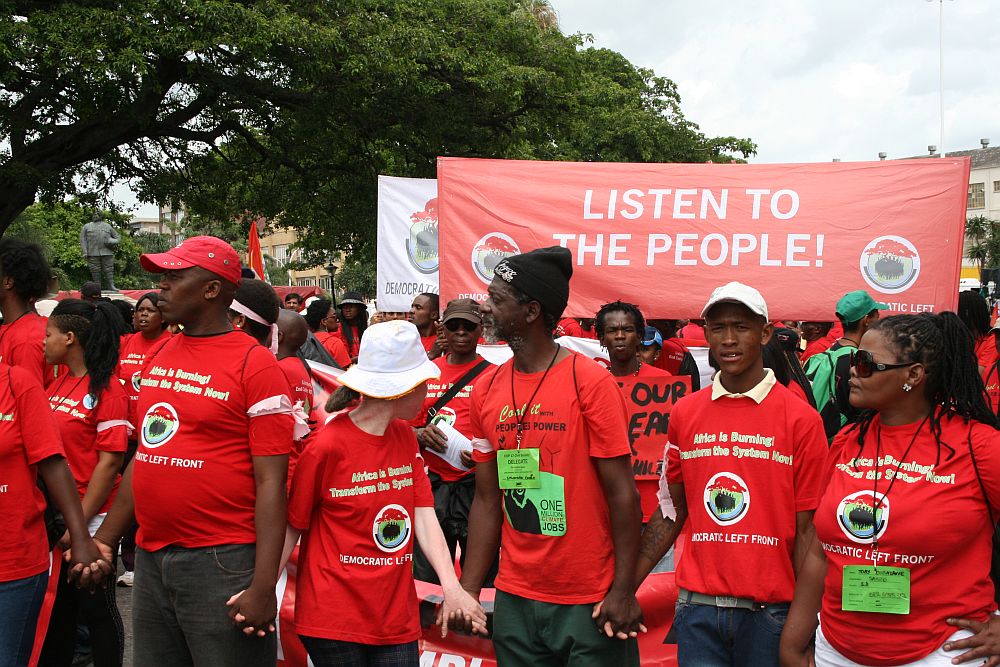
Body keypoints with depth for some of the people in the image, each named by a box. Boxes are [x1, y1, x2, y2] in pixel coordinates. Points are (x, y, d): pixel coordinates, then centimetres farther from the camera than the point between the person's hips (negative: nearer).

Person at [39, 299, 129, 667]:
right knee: (58, 607, 18)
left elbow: (110, 460, -17)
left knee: (96, 609, 5)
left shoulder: (106, 388, -13)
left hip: (91, 521, -7)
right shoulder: (57, 385, 9)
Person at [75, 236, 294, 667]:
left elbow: (270, 483, -14)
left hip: (222, 564, -7)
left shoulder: (254, 365, -11)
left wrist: (264, 587, -19)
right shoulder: (157, 358, 10)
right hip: (150, 560, 7)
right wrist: (103, 542, 16)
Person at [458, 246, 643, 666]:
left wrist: (623, 590, -13)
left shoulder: (590, 382, -11)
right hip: (515, 600, 5)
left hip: (591, 603, -4)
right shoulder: (486, 390, 4)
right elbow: (487, 498, 7)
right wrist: (468, 589, 4)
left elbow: (622, 494, -10)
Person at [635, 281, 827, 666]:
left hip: (770, 610, -2)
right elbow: (671, 512, 10)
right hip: (697, 607, 2)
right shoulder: (684, 413, 5)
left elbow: (808, 529, -3)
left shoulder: (801, 419, -4)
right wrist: (624, 588, 3)